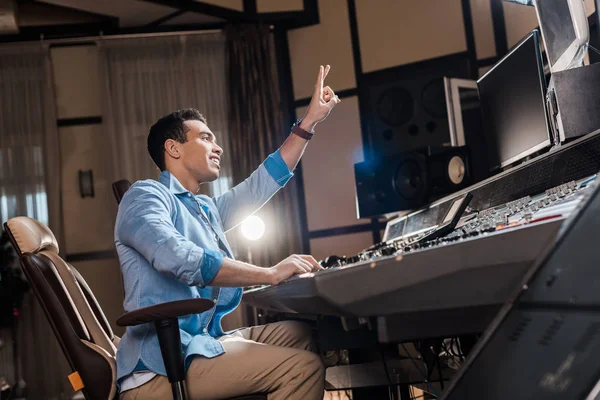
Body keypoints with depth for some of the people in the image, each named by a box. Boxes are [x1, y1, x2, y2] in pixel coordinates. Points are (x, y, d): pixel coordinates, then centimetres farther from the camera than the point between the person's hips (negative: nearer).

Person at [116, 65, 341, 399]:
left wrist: (310, 121, 25)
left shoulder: (207, 209, 22)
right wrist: (272, 274, -19)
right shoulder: (145, 196, -6)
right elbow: (181, 259, -23)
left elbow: (261, 184, 26)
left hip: (203, 341, 10)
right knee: (304, 365, -20)